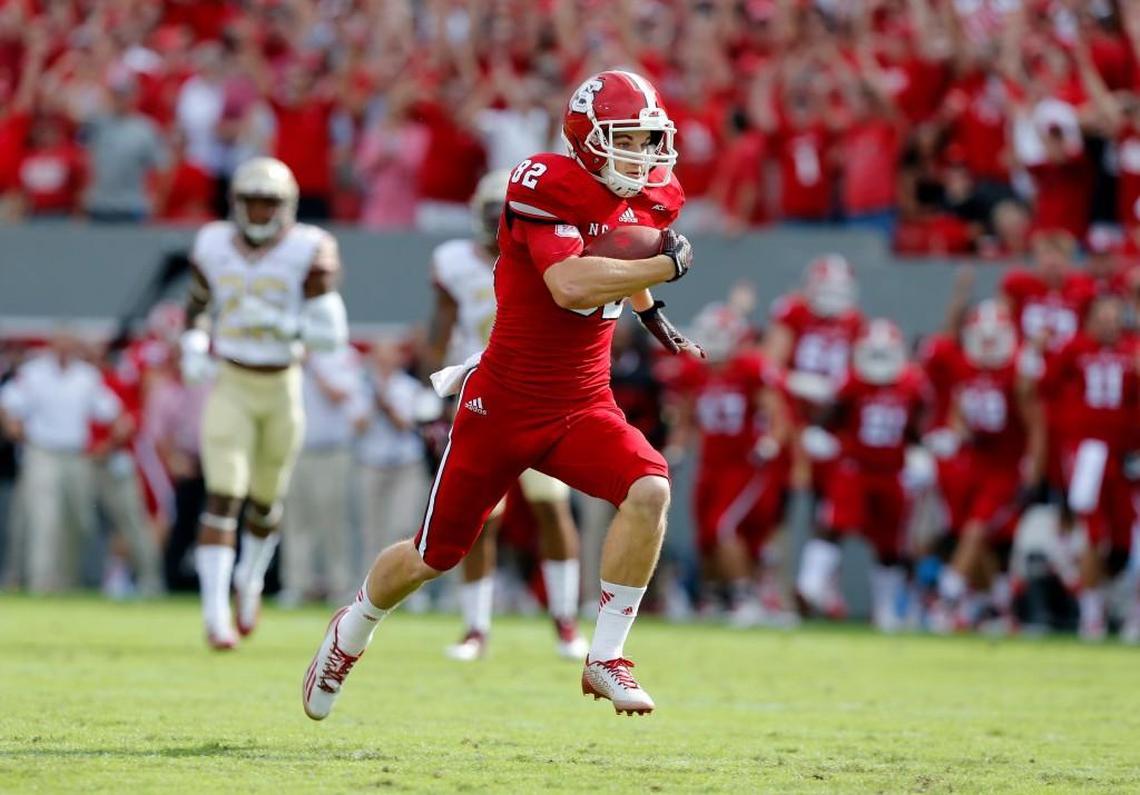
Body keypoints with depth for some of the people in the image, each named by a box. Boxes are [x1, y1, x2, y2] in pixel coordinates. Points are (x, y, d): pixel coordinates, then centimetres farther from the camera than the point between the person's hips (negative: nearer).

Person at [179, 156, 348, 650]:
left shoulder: (307, 252, -13)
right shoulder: (214, 247, -3)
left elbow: (331, 334, -15)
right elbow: (198, 304, 15)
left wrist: (280, 322, -29)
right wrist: (193, 349, -3)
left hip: (282, 390, 0)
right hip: (230, 386, 0)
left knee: (265, 500, 16)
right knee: (223, 497, -13)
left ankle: (250, 583, 44)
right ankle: (216, 615, -14)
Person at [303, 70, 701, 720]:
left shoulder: (652, 201, 2)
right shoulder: (547, 189, -20)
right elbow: (571, 285, -34)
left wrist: (650, 313, 29)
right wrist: (666, 267, -27)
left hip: (584, 407, 5)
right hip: (505, 404, -5)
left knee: (650, 490, -25)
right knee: (435, 555, 10)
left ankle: (606, 660, -14)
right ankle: (353, 632, 42)